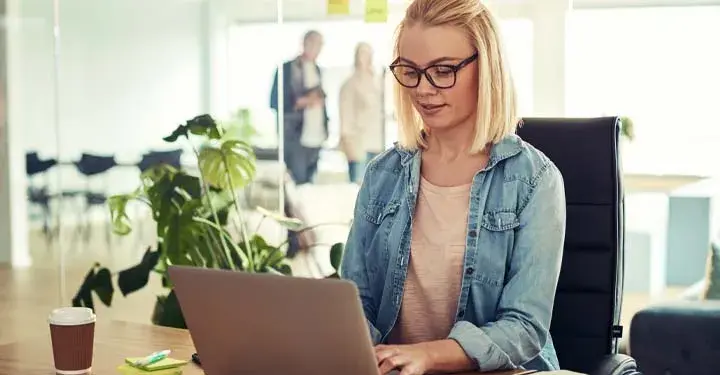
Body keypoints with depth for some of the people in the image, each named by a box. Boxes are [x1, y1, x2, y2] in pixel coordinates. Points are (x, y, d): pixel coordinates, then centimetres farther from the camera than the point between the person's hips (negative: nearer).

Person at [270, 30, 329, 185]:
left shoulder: (316, 70, 18)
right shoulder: (287, 68, -2)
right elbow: (275, 102, -6)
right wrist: (302, 102, -16)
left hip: (315, 137, 6)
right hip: (294, 136, -6)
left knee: (309, 182, 5)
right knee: (297, 182, -12)